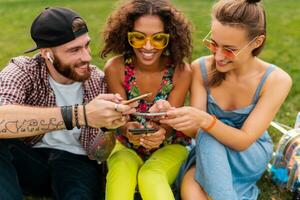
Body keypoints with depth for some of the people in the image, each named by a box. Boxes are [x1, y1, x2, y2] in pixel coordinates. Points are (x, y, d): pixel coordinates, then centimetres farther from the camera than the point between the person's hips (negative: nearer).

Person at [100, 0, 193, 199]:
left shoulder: (181, 71, -18)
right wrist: (128, 129, -37)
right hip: (126, 145, 1)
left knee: (151, 177, -32)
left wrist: (161, 132, -39)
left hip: (169, 146, -1)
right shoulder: (115, 69, -17)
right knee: (120, 173, -31)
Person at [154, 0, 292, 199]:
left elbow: (243, 141, -24)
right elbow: (194, 130, -15)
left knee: (208, 137, -33)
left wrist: (206, 120, -43)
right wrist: (172, 114, -37)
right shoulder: (201, 68, -15)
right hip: (208, 151, 1)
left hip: (252, 155, -1)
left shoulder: (276, 80, -21)